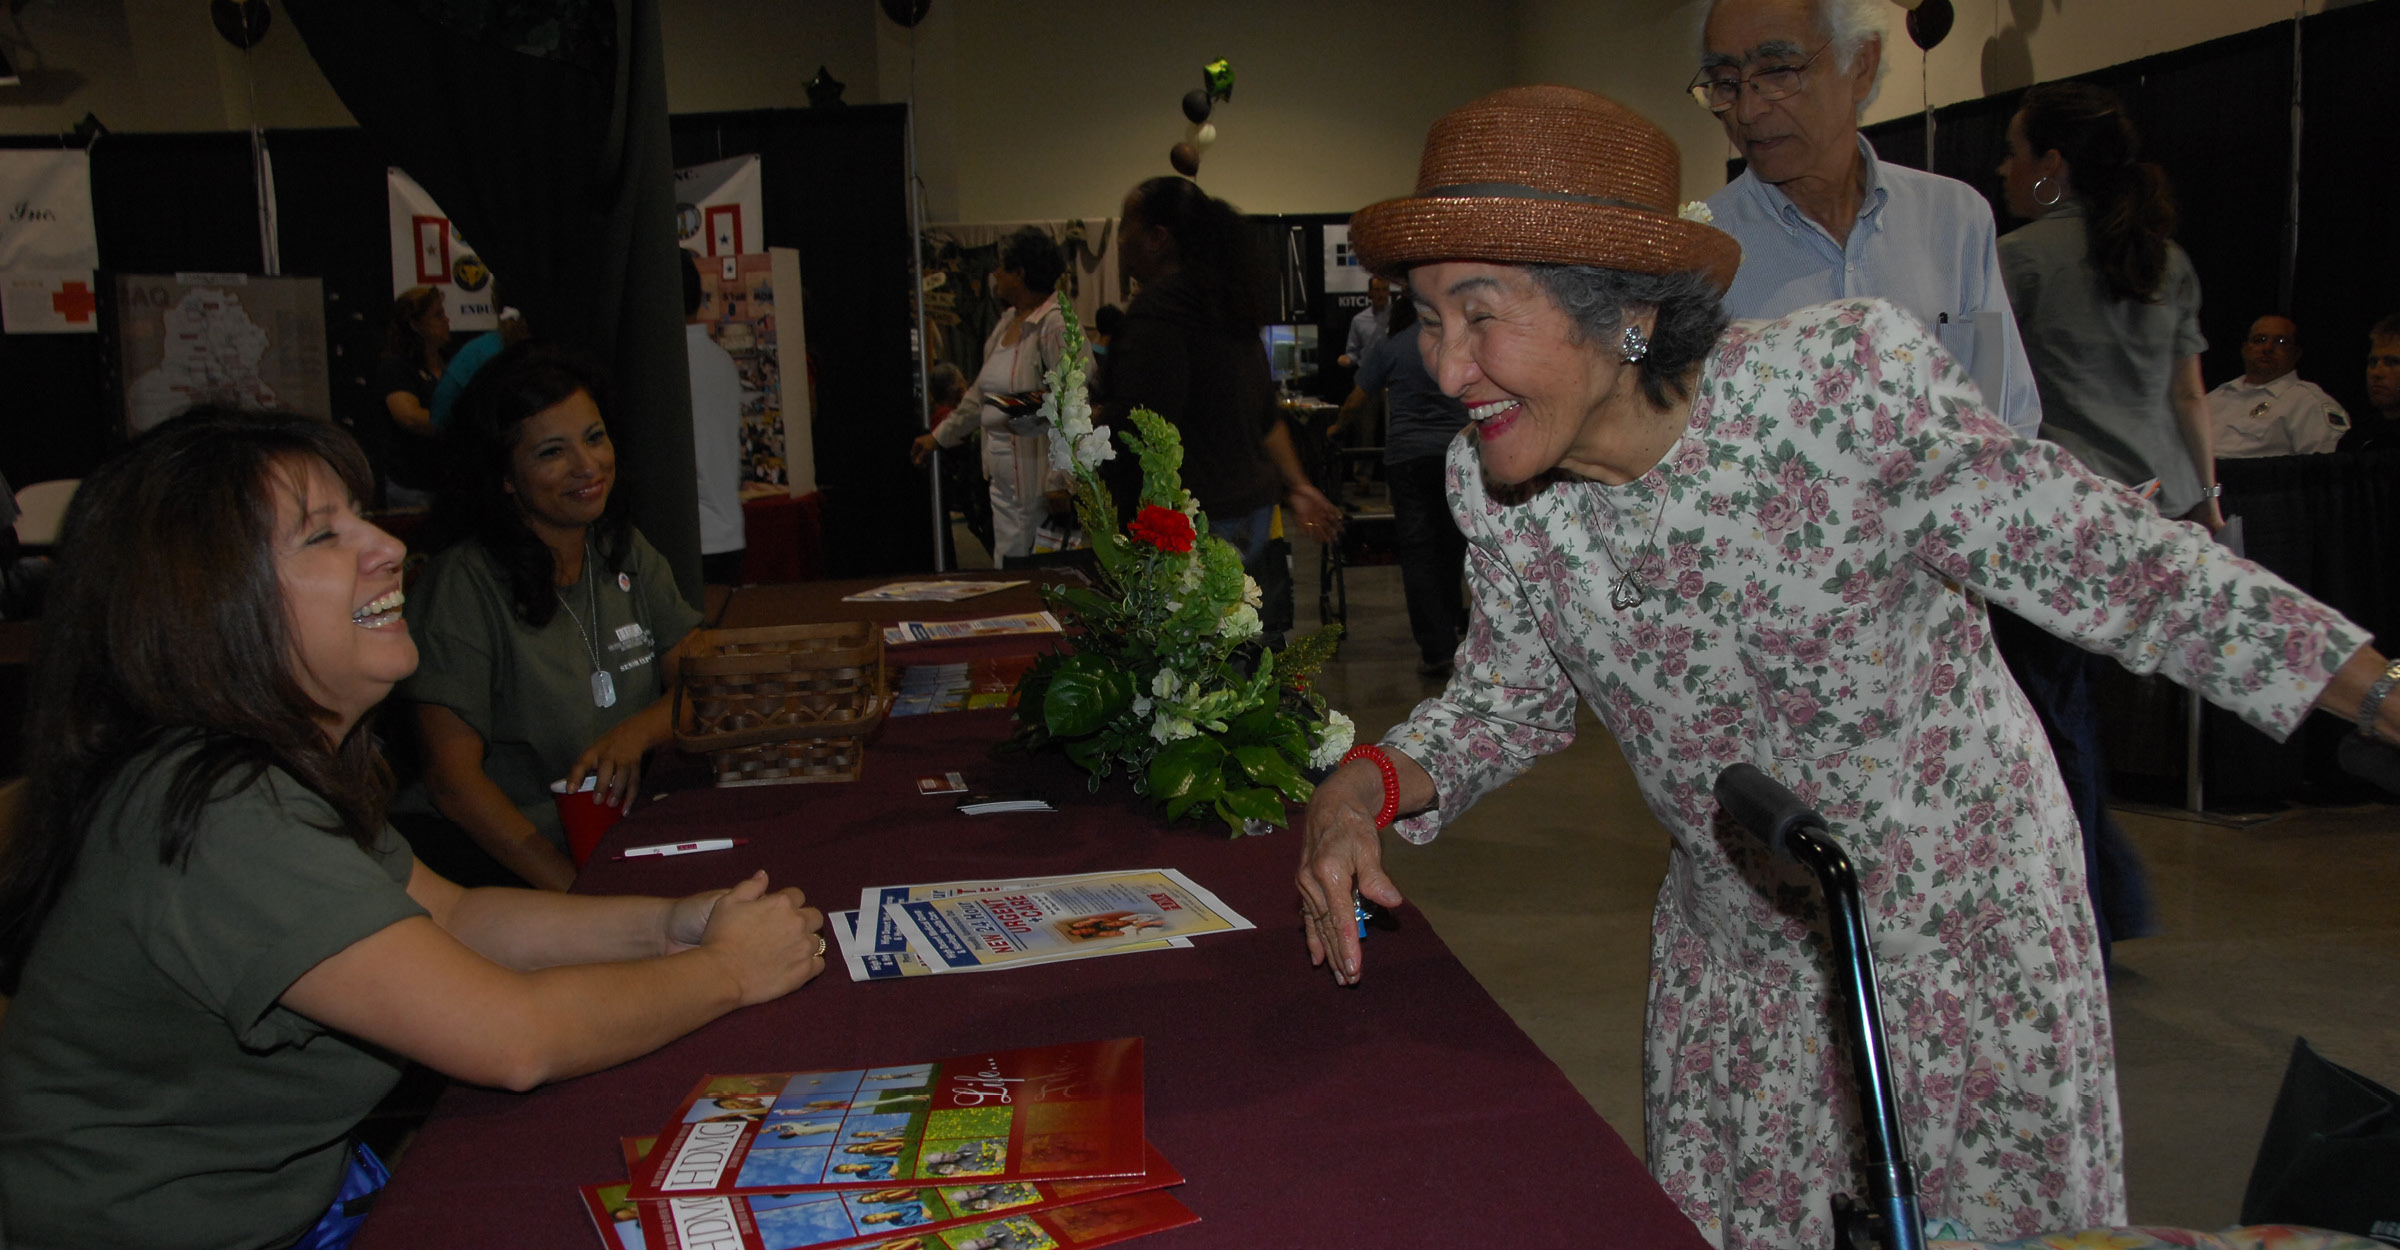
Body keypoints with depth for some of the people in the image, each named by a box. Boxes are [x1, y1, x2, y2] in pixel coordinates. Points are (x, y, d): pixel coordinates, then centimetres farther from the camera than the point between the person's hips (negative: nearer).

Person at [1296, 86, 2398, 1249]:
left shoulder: (1844, 379, -28)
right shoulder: (1489, 484, -14)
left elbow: (2094, 553, -18)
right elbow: (1510, 693, 1)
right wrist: (1371, 782, -18)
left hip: (1964, 923, -3)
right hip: (1734, 947, 4)